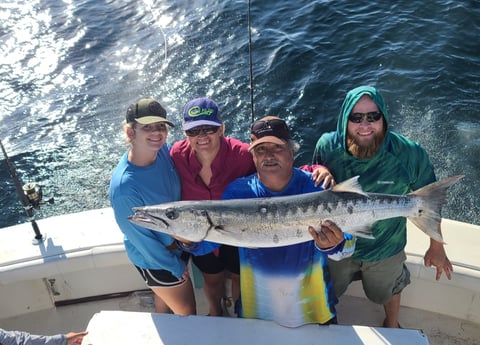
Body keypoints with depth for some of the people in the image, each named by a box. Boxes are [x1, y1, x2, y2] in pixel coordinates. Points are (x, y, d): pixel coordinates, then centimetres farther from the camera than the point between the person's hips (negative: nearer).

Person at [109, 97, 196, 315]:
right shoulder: (124, 187, -35)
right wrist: (176, 267, -11)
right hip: (155, 259, -6)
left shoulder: (165, 151, -17)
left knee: (165, 297, 33)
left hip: (178, 243, 6)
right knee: (187, 313, 15)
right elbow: (141, 239, -23)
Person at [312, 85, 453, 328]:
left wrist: (436, 247, -4)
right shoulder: (327, 147, -25)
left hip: (386, 250, 0)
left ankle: (392, 327, 68)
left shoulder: (409, 153, -28)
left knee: (388, 293, 33)